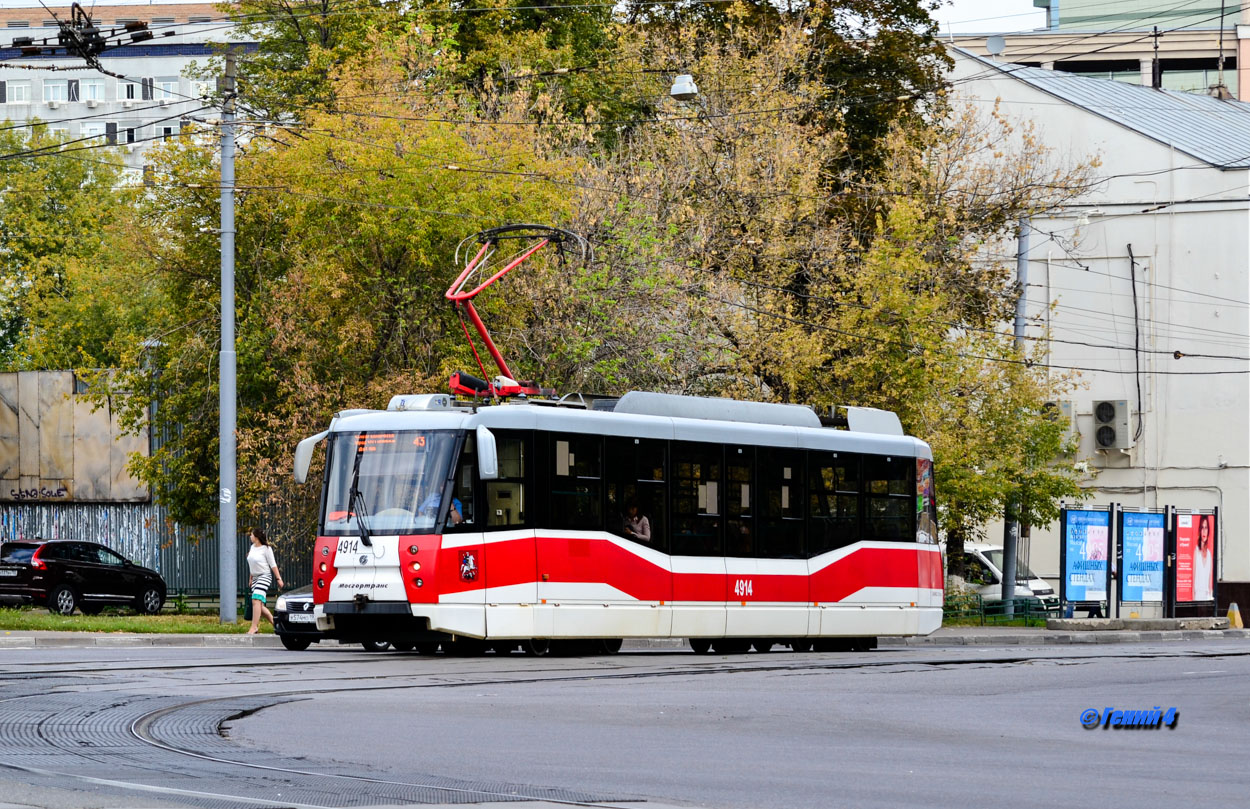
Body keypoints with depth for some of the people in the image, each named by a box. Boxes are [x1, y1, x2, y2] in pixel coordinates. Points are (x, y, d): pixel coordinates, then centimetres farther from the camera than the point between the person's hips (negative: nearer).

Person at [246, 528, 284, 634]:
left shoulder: (266, 549, -7)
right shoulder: (253, 547, 13)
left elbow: (273, 565, -7)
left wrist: (279, 579, -9)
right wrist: (250, 579, 25)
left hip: (264, 576, -8)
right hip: (255, 578, 8)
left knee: (256, 600, -22)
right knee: (260, 606, 4)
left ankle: (254, 627, -26)